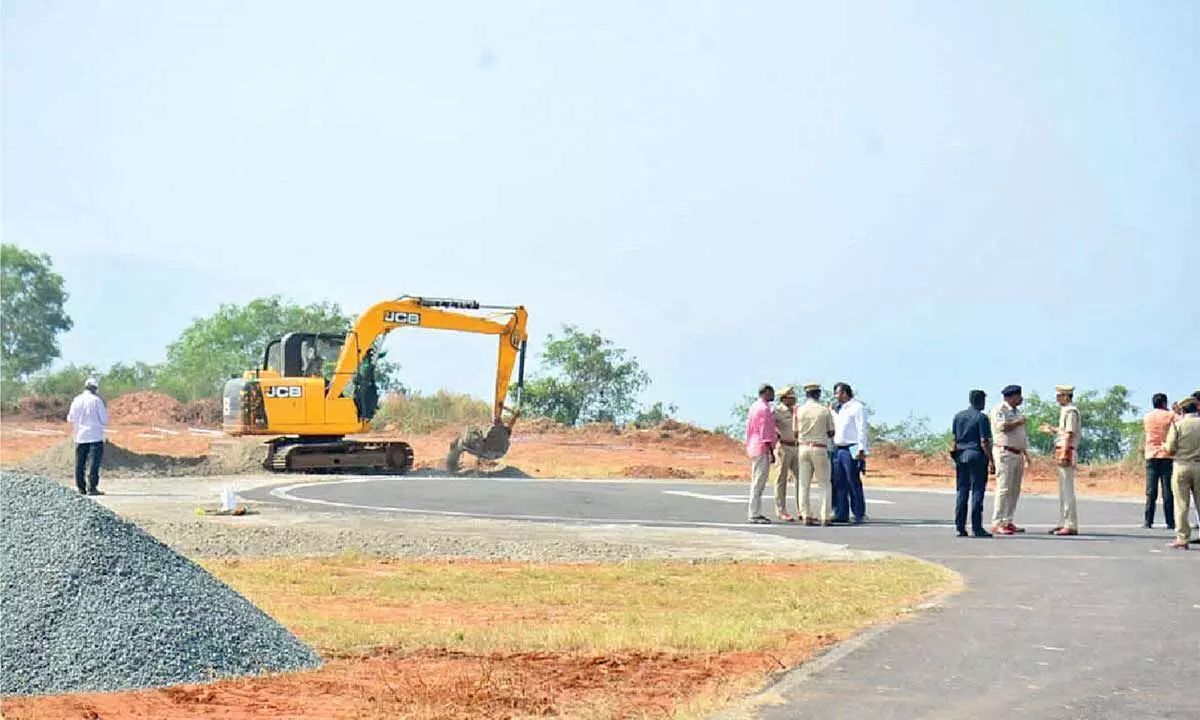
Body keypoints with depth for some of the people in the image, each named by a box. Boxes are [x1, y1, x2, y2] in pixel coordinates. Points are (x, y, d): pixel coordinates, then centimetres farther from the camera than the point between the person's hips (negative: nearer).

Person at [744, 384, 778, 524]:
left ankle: (756, 513, 16)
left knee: (756, 482, 13)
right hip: (762, 449, -10)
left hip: (754, 448, 10)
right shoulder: (764, 409, -14)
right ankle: (754, 514, -10)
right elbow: (765, 433, -18)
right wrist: (771, 452, -17)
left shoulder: (754, 406, 16)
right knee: (759, 483, -9)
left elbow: (749, 428, 19)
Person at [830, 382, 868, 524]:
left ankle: (859, 515, -2)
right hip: (837, 450, 8)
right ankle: (841, 514, 9)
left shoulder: (857, 408, -4)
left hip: (850, 450, -8)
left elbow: (862, 430, -10)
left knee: (853, 483, -6)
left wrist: (861, 449, -17)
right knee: (838, 484, 6)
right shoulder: (838, 410, 20)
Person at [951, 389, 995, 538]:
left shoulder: (958, 416, 10)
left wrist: (955, 456, 15)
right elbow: (984, 442, -12)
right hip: (976, 455, -5)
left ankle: (960, 527, 7)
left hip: (961, 455, 5)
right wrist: (991, 461, -9)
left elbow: (954, 439, 10)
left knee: (961, 491, 8)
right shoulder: (982, 417, -7)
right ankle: (976, 528, -4)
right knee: (977, 491, -2)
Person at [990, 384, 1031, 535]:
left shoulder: (1017, 411, 20)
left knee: (1015, 490, 6)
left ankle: (1008, 522, 10)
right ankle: (997, 523, -13)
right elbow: (1002, 426, -23)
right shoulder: (999, 410, -6)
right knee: (1004, 489, -12)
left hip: (1018, 454, 9)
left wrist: (1026, 454, 19)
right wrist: (1018, 422, -9)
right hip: (1004, 453, -9)